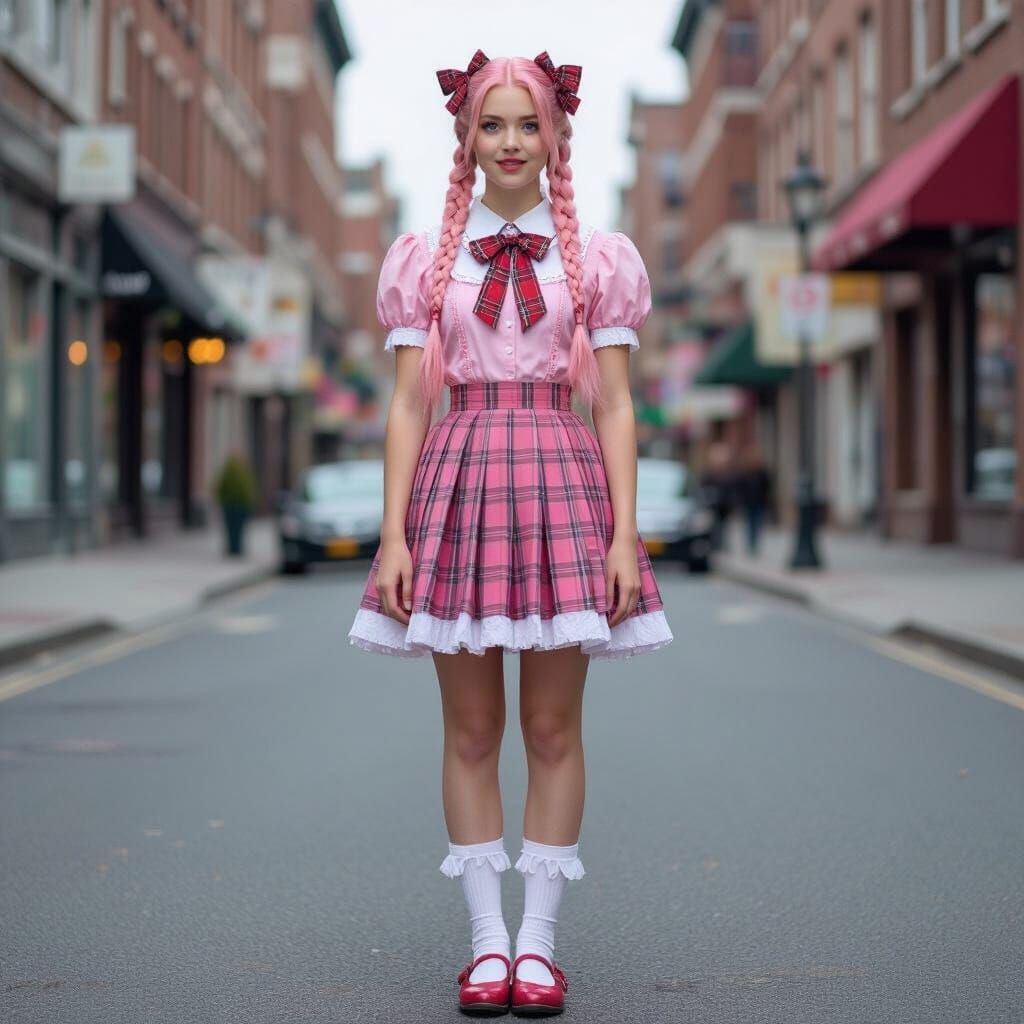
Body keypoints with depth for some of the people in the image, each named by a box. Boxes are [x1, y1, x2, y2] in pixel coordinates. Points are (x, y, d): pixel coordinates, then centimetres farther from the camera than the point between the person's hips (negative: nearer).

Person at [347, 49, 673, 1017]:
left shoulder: (596, 258, 7)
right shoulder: (426, 259, 9)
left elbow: (615, 406, 4)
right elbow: (408, 403, 5)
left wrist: (624, 535, -5)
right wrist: (393, 532, -3)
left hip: (563, 481, 0)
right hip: (459, 480, 1)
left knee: (554, 729, 2)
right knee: (470, 729, 3)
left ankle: (539, 941, 11)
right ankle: (487, 939, 12)